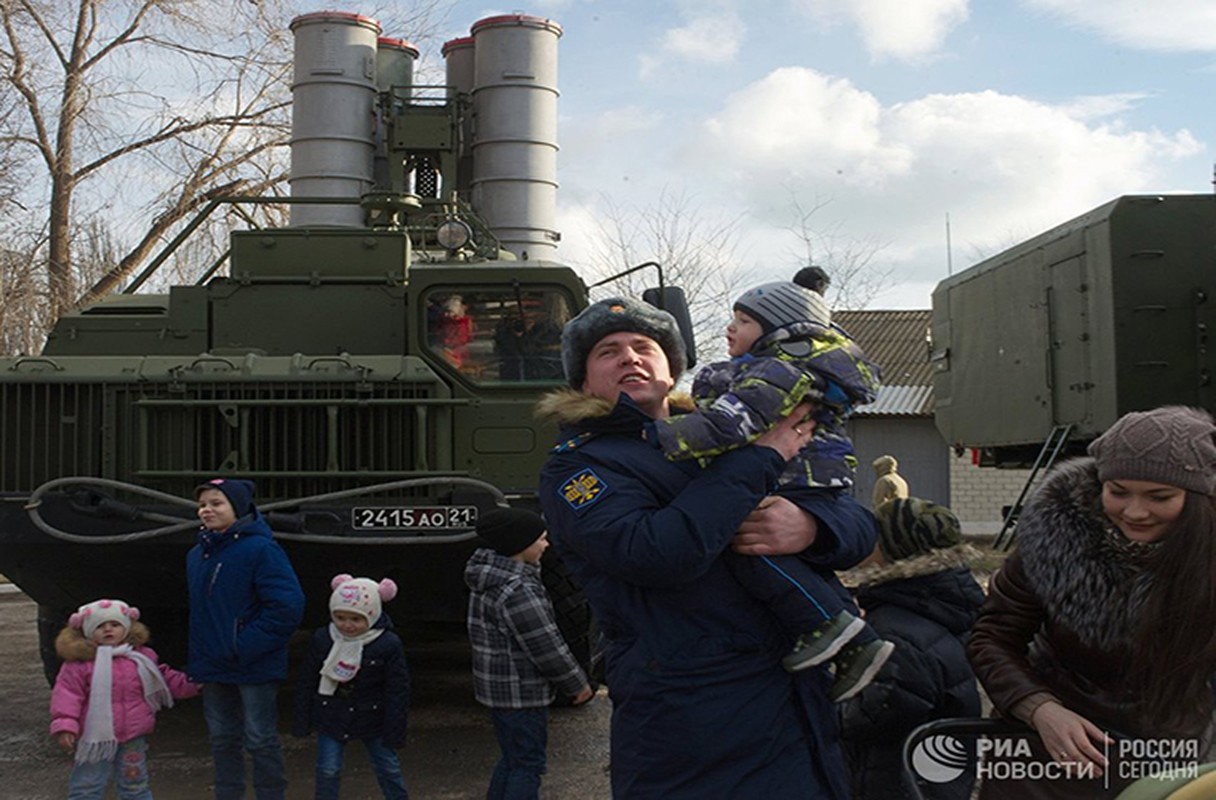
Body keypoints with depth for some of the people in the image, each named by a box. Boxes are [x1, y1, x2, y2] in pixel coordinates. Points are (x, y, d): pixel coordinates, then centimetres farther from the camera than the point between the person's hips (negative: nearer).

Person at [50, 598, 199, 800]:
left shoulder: (141, 657, 5)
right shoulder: (79, 664, -7)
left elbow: (164, 679, 17)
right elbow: (68, 694, -11)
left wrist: (188, 684, 9)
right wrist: (64, 724, -21)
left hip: (133, 738, 3)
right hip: (96, 739, -3)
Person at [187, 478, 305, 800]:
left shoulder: (260, 549, -17)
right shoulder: (196, 554, 7)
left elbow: (287, 607, -22)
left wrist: (242, 647, -20)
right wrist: (197, 658, 8)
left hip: (254, 667, -7)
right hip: (213, 666, 7)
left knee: (261, 740, 4)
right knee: (222, 739, 17)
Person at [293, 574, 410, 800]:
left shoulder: (389, 645, -18)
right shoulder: (322, 639, -10)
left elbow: (397, 691, -11)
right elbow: (306, 683, 0)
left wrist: (395, 730, -10)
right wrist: (302, 721, 1)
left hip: (372, 719, -1)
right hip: (331, 717, 1)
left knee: (388, 768, 11)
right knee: (328, 770, 2)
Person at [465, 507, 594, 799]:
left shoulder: (490, 577, 7)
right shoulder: (518, 591, -25)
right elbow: (546, 647, -21)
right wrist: (577, 684, -10)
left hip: (497, 685, 10)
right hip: (520, 691, -10)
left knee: (512, 758, 21)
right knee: (527, 764, 1)